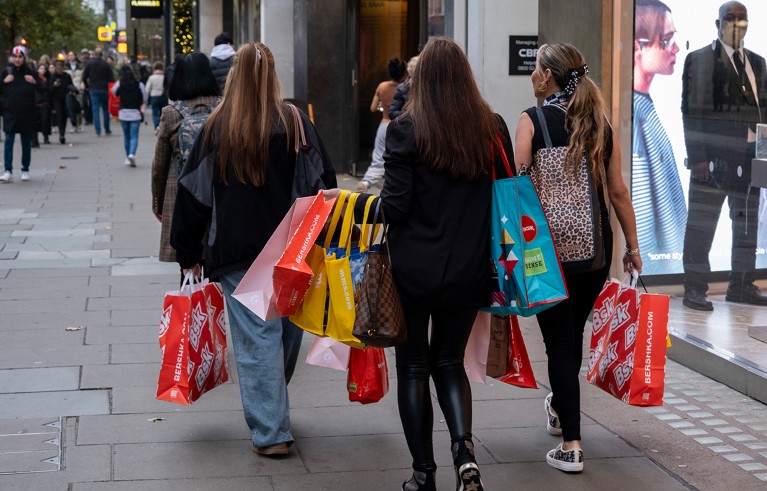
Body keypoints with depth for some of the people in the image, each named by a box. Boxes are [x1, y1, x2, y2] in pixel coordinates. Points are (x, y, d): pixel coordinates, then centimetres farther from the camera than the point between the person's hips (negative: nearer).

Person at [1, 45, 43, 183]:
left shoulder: (31, 73, 1)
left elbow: (42, 91, 1)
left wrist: (35, 83, -16)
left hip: (27, 113, 0)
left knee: (26, 142, 7)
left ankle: (25, 170, 19)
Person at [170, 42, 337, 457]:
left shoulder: (216, 128, 0)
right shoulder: (295, 123, -2)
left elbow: (194, 193, 3)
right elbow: (324, 183, -1)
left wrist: (189, 255, 10)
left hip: (236, 253, -1)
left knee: (257, 337, 1)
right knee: (287, 331, 17)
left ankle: (270, 431, -1)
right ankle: (272, 412, 34)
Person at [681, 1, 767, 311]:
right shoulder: (699, 60, -1)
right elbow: (691, 111, -6)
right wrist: (697, 157, -13)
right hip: (714, 157, -6)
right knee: (701, 226, -3)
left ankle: (742, 286, 20)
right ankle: (695, 289, 2)